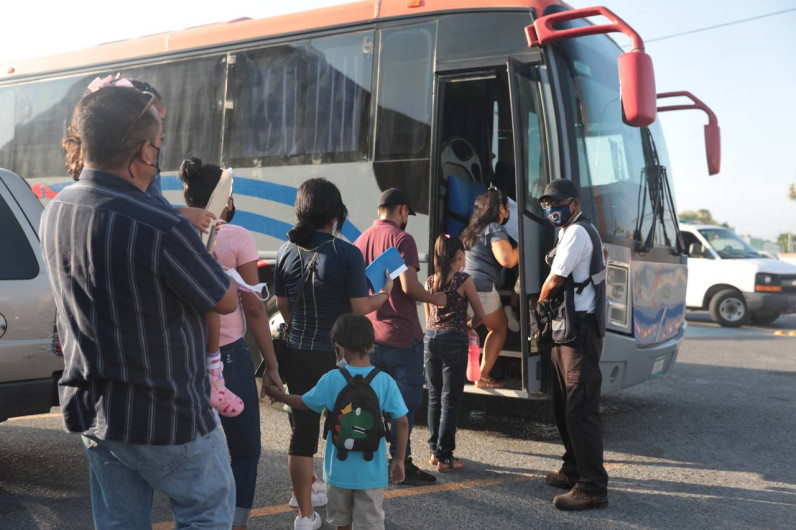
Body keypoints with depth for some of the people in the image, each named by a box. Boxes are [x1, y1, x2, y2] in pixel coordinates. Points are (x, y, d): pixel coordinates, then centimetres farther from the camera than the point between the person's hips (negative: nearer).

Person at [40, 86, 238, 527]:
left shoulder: (54, 213, -2)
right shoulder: (161, 229, -28)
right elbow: (226, 301, -13)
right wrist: (197, 245, 5)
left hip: (89, 409, 7)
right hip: (165, 416, -7)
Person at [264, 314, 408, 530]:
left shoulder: (331, 379, -9)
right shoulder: (385, 381, -9)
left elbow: (305, 404, 5)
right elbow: (402, 422, -9)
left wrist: (279, 395, 23)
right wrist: (399, 459, 3)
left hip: (340, 469, 1)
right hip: (372, 471, -1)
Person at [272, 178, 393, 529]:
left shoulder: (287, 251, 1)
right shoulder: (347, 253, -13)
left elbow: (283, 307, 10)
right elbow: (361, 308, -12)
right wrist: (385, 293, 8)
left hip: (298, 354, 4)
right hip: (337, 356, -4)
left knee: (302, 431, 11)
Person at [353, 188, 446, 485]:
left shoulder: (361, 240, 10)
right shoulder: (401, 239, -11)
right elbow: (409, 285, -19)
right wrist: (434, 299, -3)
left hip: (370, 336, 7)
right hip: (401, 336, -7)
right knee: (406, 401, 2)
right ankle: (400, 463, 4)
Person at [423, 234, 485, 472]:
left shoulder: (430, 281, 7)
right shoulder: (464, 280, -7)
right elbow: (480, 315, -1)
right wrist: (468, 327, 19)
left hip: (431, 338, 5)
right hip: (454, 341, -5)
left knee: (434, 397, 14)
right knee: (450, 400, 0)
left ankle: (435, 451, 21)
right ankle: (444, 457, 3)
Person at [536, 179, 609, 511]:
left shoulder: (577, 233, -12)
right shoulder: (572, 232, 20)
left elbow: (554, 281, -14)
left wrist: (541, 302, 4)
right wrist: (548, 303, 10)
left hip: (581, 330, -11)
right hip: (568, 329, 11)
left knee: (580, 408, -11)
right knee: (563, 405, 17)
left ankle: (592, 487, -7)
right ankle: (574, 470, 30)